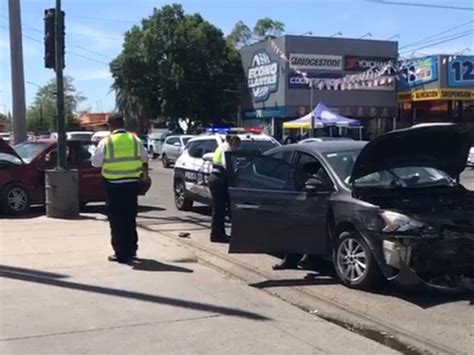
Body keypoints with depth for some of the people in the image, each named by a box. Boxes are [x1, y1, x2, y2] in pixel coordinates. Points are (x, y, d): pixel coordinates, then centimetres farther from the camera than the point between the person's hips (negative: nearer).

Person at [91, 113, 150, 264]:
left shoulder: (106, 142, -9)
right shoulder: (135, 140, 2)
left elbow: (95, 162, -3)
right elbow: (144, 159, 16)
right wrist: (145, 175, 32)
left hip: (114, 185, -4)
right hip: (132, 183, 4)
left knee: (117, 220, 4)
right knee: (130, 219, 16)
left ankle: (121, 254, 5)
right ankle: (131, 250, 23)